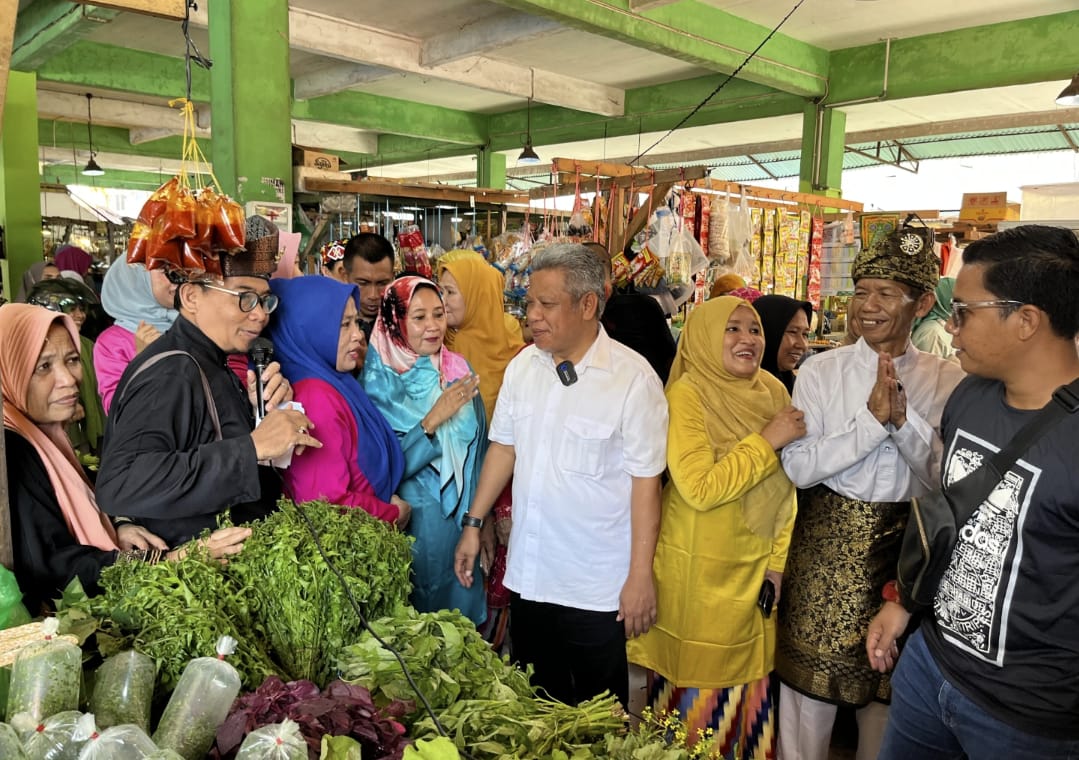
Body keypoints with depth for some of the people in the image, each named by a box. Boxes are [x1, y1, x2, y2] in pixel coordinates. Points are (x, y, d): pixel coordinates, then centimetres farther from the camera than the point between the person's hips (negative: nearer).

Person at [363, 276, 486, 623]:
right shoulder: (381, 380, -11)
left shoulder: (459, 369, 0)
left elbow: (477, 447, 6)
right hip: (414, 523, -3)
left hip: (463, 517, 4)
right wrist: (433, 420, -23)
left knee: (462, 607, 16)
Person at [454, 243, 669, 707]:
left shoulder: (633, 377, -15)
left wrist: (640, 575, -13)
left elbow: (646, 480, -14)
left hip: (598, 586, -5)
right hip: (528, 575, 5)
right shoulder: (522, 366, 2)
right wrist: (474, 523, 10)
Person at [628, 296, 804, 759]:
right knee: (699, 692, 9)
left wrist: (778, 559, 5)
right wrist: (768, 440, -21)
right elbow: (700, 488, -25)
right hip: (699, 572, -5)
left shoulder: (773, 391, 3)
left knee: (750, 691, 17)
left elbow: (785, 487, 9)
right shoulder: (687, 394, -15)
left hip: (755, 569, 5)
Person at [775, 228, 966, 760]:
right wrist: (873, 418, -21)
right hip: (827, 542, -1)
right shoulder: (821, 371, -6)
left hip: (905, 544, 1)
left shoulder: (947, 382, -2)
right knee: (809, 675, 8)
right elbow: (798, 467, -13)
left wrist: (904, 419, -22)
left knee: (888, 683, 18)